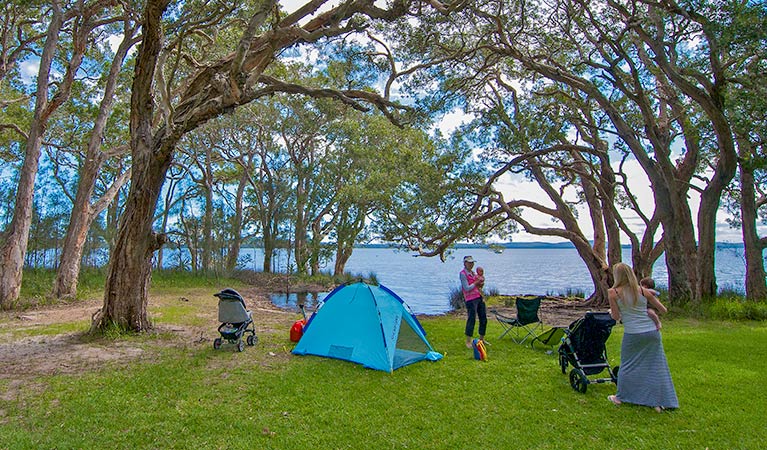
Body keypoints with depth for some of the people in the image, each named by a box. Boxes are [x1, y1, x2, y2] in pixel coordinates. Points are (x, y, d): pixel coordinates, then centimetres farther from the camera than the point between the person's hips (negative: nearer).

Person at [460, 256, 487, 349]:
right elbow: (467, 288, -17)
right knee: (472, 319, -8)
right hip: (471, 299, -8)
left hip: (479, 297, 8)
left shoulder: (473, 272, 14)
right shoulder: (463, 274, -10)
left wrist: (481, 282, 3)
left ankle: (481, 339, 25)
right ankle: (468, 342, 1)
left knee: (483, 319, 11)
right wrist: (476, 282, -12)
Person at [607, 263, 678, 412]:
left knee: (628, 365, 14)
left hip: (632, 335, -2)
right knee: (656, 366, 11)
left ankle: (620, 397, 28)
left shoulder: (613, 292, -8)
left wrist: (611, 312, 17)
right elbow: (663, 310, 7)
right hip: (652, 332, 2)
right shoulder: (643, 291, 0)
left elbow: (616, 317, -4)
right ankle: (660, 402, 17)